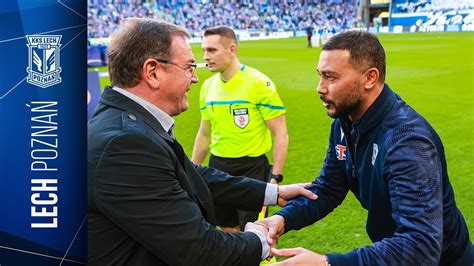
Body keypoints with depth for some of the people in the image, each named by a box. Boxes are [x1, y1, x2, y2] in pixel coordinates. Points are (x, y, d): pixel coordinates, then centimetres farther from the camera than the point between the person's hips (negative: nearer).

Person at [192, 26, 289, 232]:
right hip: (218, 167, 6)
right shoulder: (208, 86, 6)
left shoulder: (259, 83, -13)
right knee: (229, 230, 15)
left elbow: (280, 134, -12)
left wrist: (275, 177, -18)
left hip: (252, 167, -6)